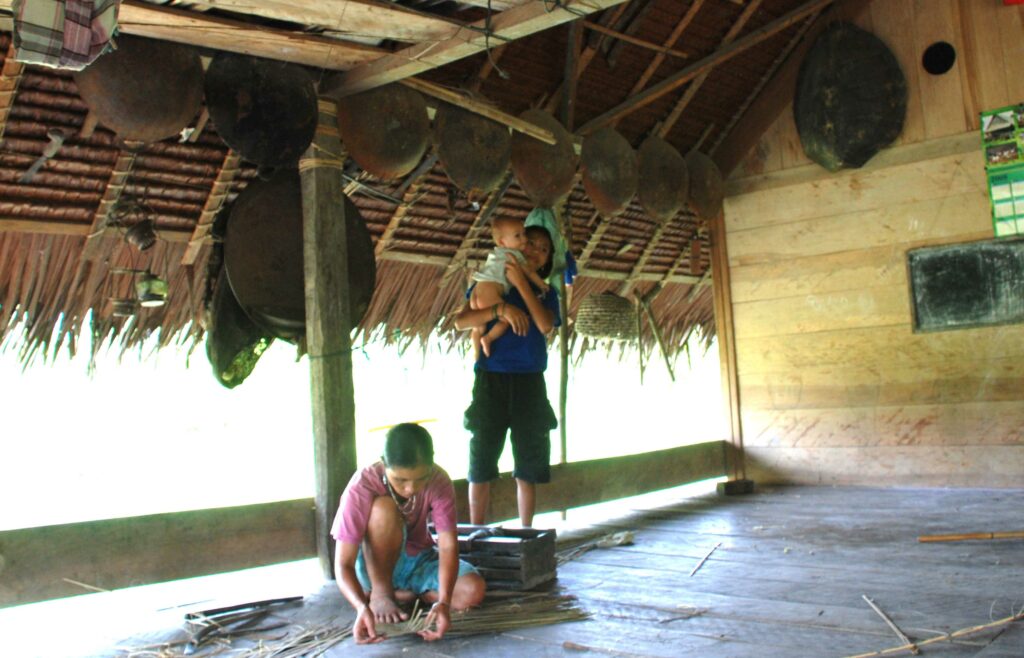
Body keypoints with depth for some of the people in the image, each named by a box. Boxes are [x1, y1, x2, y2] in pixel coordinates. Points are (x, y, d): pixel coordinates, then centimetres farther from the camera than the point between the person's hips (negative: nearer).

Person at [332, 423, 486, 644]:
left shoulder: (439, 481, -21)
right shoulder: (361, 488, -28)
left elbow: (448, 546, -27)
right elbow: (343, 564, -29)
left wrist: (444, 601, -43)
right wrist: (362, 607, -48)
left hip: (419, 560, 3)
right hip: (376, 565, -3)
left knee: (473, 590, -26)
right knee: (384, 508, -34)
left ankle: (403, 592, -2)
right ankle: (380, 593, -15)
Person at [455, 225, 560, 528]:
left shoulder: (545, 293, 11)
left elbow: (545, 325, -11)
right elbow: (461, 321, -9)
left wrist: (521, 282, -15)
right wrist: (501, 308, -22)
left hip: (529, 382, 2)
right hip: (491, 379, -2)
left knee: (527, 467, 7)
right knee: (481, 463, 2)